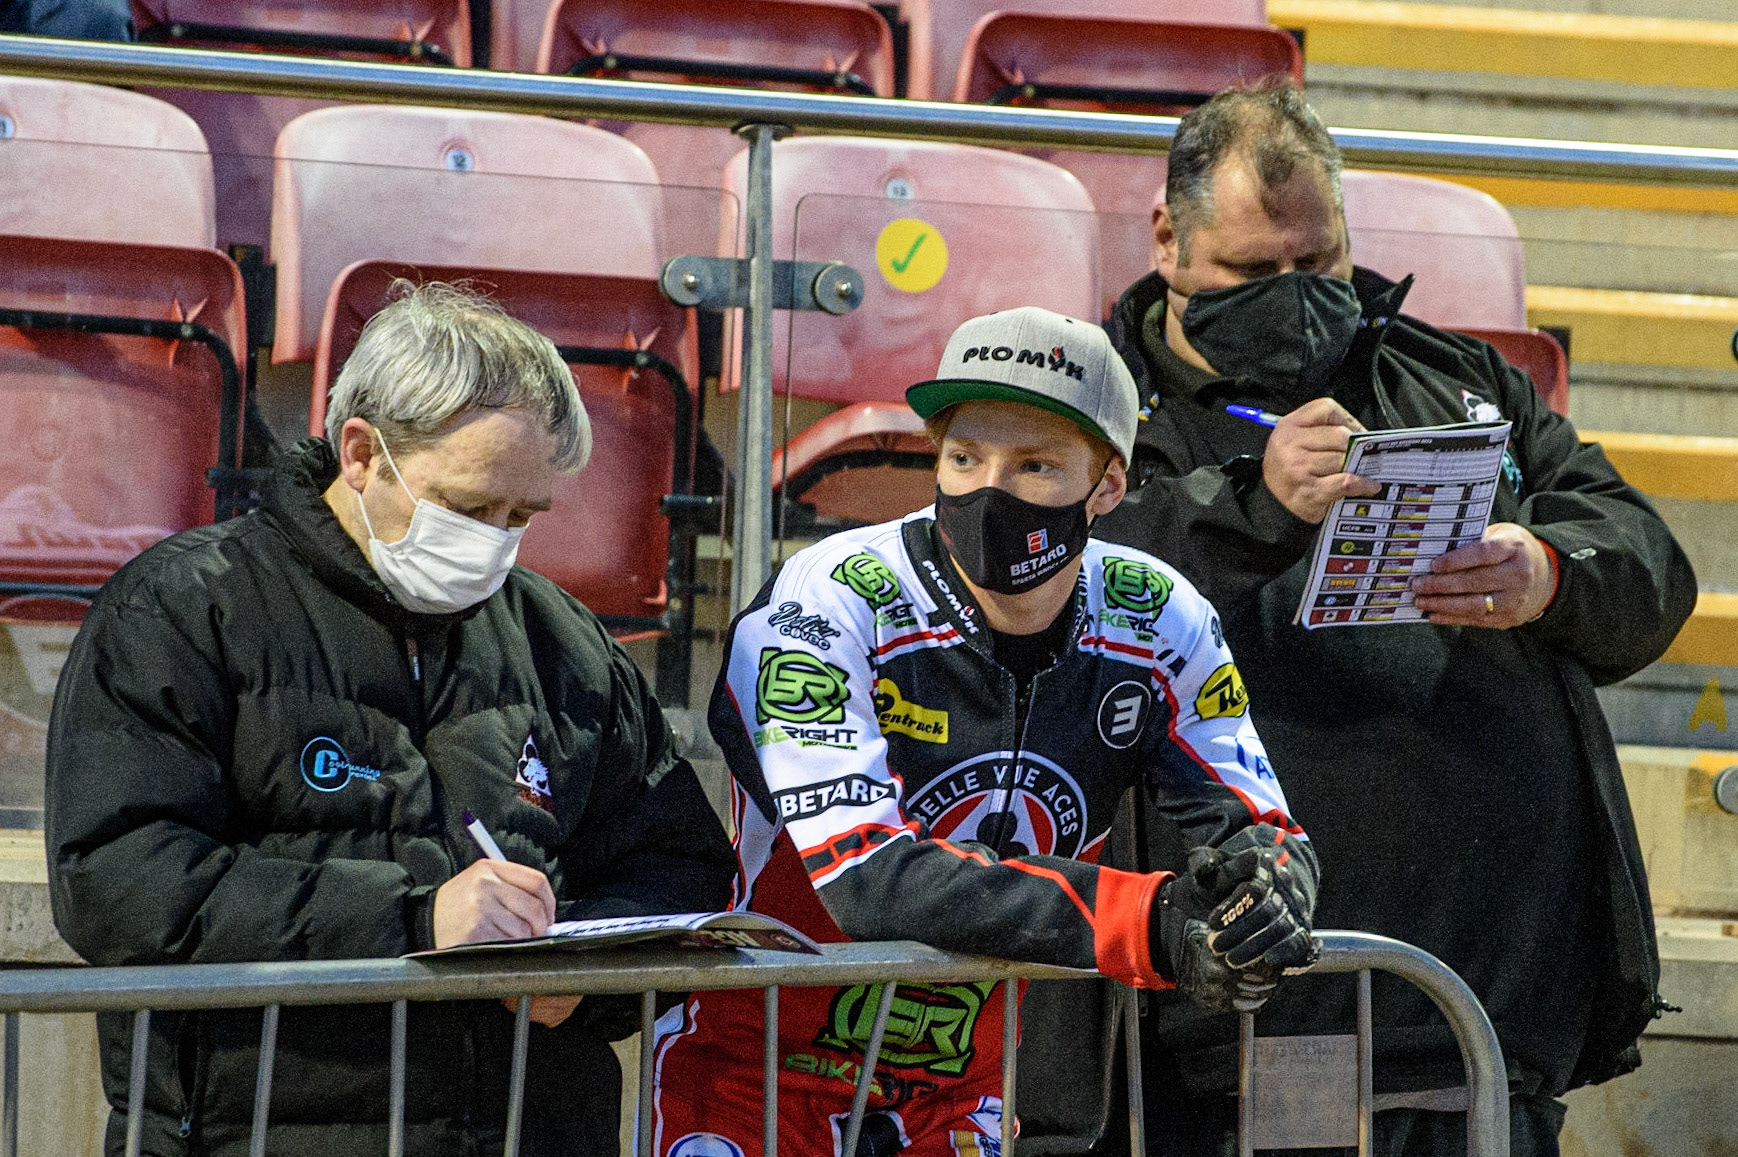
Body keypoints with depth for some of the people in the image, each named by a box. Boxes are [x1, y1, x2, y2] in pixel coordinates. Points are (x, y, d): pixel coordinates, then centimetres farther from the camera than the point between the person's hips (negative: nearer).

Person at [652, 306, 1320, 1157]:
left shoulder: (1157, 624, -4)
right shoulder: (827, 606, -19)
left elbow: (1261, 832, -4)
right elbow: (868, 877, -29)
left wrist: (1263, 884, -30)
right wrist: (1156, 925, -37)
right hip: (756, 1078, -4)